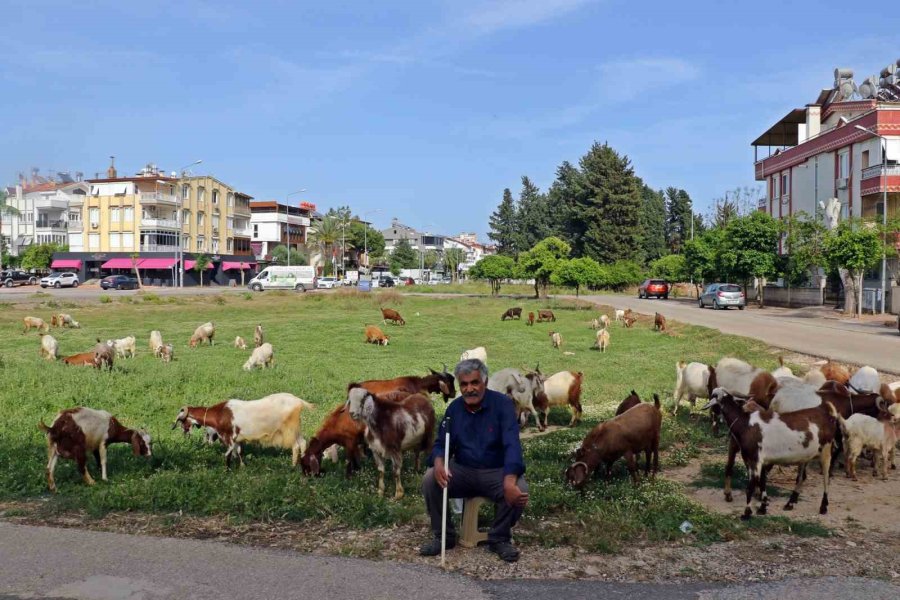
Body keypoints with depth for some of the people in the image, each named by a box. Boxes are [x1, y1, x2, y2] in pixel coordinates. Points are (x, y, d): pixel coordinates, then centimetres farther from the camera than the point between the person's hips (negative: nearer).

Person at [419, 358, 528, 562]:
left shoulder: (502, 404, -13)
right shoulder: (454, 408, 1)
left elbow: (512, 445, -24)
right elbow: (441, 444, 3)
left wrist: (509, 481, -41)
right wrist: (439, 462, -24)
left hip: (496, 472, -3)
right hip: (462, 471, 3)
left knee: (519, 490, -31)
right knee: (430, 480, -22)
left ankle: (499, 539, -4)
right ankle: (443, 536, -2)